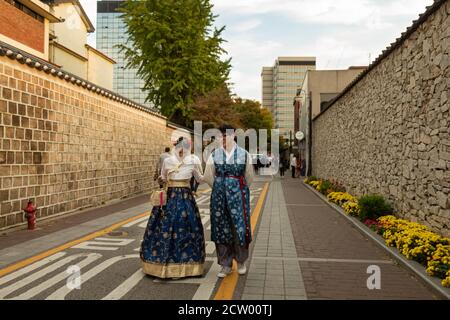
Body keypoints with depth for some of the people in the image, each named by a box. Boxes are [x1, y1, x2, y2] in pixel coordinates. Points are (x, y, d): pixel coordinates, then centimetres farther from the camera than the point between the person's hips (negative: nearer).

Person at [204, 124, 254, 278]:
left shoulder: (244, 154, 0)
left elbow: (249, 177, 10)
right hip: (219, 196, 1)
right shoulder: (214, 155, 2)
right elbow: (208, 176, 11)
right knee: (221, 228, 5)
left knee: (240, 227, 0)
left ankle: (241, 261, 24)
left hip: (238, 194, -1)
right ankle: (226, 265, 19)